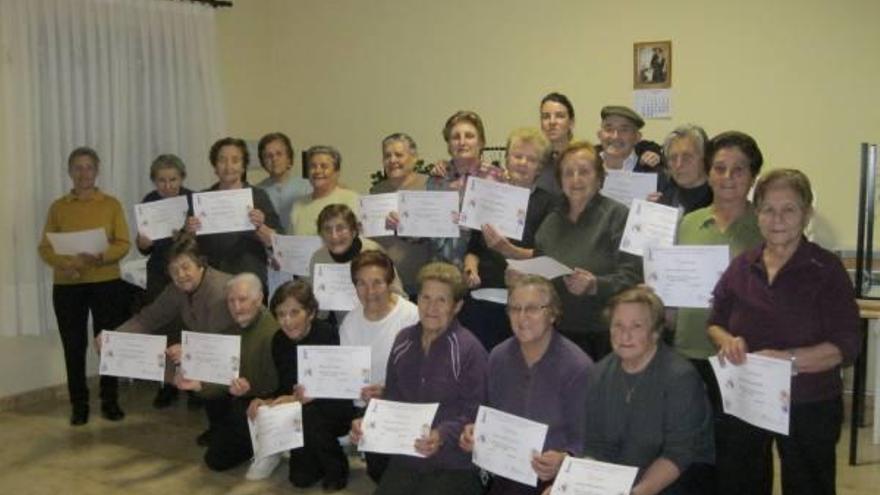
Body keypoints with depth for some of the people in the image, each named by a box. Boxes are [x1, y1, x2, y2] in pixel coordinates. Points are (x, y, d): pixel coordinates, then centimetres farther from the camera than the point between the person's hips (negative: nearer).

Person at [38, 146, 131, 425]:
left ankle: (110, 401, 16)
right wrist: (64, 263, -17)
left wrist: (100, 257, -22)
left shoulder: (111, 204, 4)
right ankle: (79, 404, 14)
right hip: (67, 286, 1)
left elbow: (123, 244, -3)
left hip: (106, 283, -1)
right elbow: (45, 248, 3)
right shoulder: (58, 207, 7)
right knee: (74, 346, 3)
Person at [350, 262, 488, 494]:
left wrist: (442, 436, -26)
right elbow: (391, 398, 13)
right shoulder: (403, 340, 7)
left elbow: (474, 413, -10)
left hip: (453, 465, -4)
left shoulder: (469, 349, -11)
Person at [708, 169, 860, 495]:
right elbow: (715, 323, 13)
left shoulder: (827, 270, -9)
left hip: (808, 407, -3)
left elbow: (846, 347, -13)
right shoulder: (742, 267, 4)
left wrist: (787, 359, -26)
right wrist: (727, 341, -10)